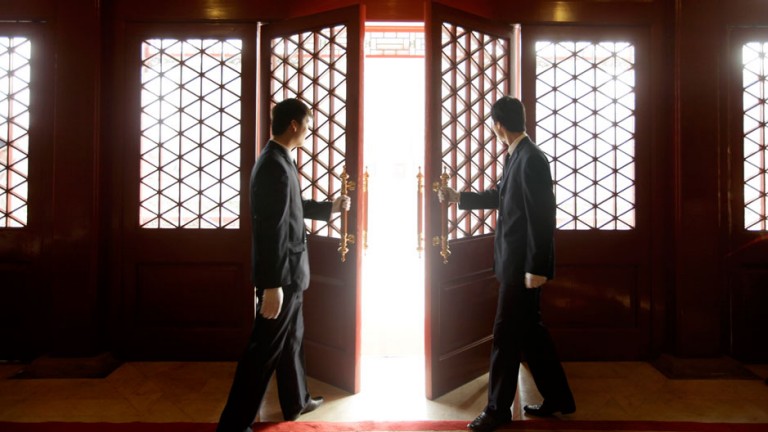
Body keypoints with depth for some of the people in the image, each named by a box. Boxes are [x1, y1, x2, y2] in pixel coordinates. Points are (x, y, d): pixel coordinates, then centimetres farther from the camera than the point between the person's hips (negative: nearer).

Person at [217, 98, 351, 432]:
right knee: (265, 348, -1)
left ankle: (296, 402, 40)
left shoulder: (278, 160, 9)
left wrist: (331, 207, 32)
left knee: (291, 339, 22)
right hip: (282, 274, -10)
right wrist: (272, 286, -26)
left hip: (288, 271, 10)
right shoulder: (275, 166, -23)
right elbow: (271, 229, -27)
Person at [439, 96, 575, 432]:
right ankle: (558, 398, 30)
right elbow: (500, 197, 26)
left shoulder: (531, 159, -18)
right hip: (515, 262, 9)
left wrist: (536, 268, -21)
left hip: (523, 264, -9)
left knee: (506, 335, 1)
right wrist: (459, 197, 33)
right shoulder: (516, 156, 11)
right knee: (529, 331, 17)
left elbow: (541, 216, -22)